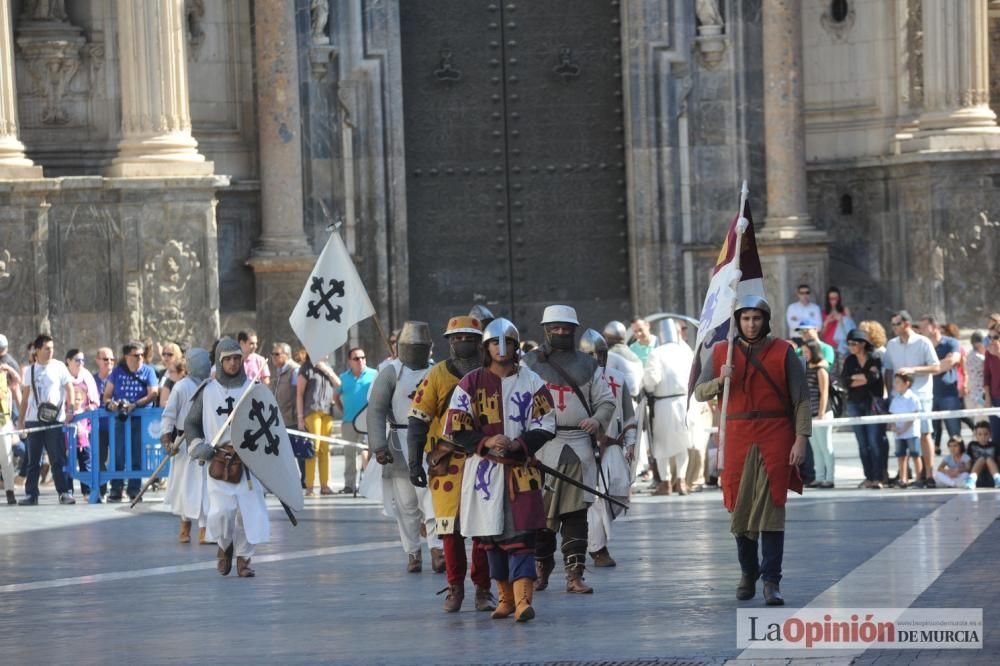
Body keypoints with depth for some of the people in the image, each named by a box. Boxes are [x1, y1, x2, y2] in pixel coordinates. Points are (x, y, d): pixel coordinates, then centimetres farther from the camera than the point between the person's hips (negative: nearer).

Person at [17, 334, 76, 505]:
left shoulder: (59, 367, 2)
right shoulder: (30, 370, 11)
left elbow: (69, 389, 0)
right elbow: (26, 396, 15)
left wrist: (70, 410, -13)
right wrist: (21, 419, 12)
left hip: (55, 420, -3)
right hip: (33, 420, 3)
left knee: (58, 459, -6)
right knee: (33, 460, 6)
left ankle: (65, 492, -3)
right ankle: (31, 494, 11)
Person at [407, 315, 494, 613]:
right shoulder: (437, 375, 2)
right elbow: (417, 420, 3)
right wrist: (414, 462, -3)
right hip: (447, 461, -1)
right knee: (451, 526, -1)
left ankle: (482, 589, 7)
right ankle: (455, 588, 11)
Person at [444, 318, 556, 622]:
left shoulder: (531, 382, 6)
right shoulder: (471, 383, 6)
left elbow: (546, 425, 3)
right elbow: (455, 428, 3)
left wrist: (518, 444, -13)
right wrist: (486, 442, -13)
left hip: (521, 468, -2)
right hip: (483, 468, 2)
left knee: (520, 534, -11)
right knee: (492, 535, 7)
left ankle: (523, 599, -20)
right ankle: (506, 597, 20)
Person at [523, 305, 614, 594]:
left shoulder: (587, 365, 15)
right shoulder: (530, 363, 9)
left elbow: (606, 400, 16)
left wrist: (598, 420, -6)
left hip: (578, 447, 1)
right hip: (542, 447, -1)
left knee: (575, 513, -2)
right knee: (540, 513, 0)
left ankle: (575, 575, -3)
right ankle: (541, 569, 14)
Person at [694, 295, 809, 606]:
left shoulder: (783, 352, 2)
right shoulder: (722, 352, 10)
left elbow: (801, 399, 0)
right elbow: (699, 392, 10)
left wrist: (801, 439, -9)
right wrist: (720, 381, -11)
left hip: (775, 438, -3)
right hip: (738, 437, 3)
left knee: (771, 507, -9)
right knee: (740, 507, 6)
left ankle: (771, 581, -10)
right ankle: (748, 573, 23)